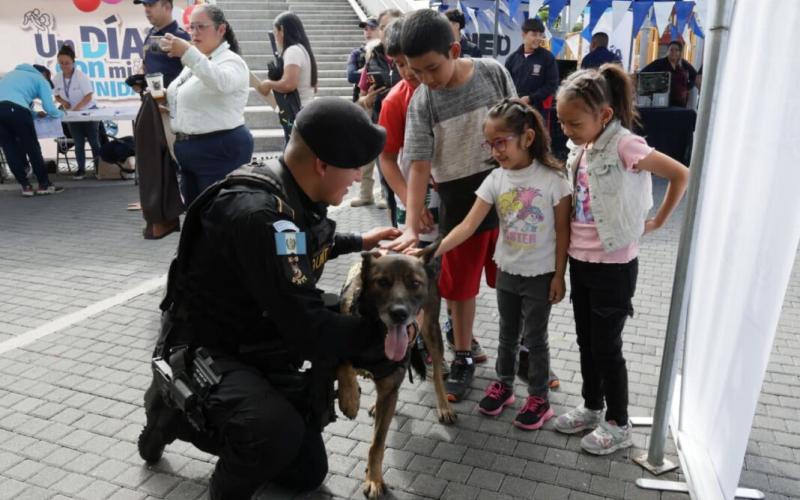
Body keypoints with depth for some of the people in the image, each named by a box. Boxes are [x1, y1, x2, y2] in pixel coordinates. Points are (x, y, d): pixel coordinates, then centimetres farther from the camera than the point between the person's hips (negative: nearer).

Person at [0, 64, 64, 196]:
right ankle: (44, 184, 10)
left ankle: (25, 186, 12)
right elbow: (49, 109, 12)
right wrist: (60, 113, 33)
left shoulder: (12, 73, 37)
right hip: (16, 109, -5)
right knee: (32, 148, 4)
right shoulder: (41, 80, 19)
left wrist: (34, 114, 36)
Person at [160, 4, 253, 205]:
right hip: (191, 150, 9)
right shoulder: (197, 62, 18)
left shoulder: (231, 61, -9)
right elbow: (182, 99, 29)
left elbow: (220, 82, -34)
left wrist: (188, 53, -44)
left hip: (221, 150, -9)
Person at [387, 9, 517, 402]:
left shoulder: (494, 74, -8)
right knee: (461, 287, 10)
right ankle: (464, 356, 31)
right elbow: (419, 166, -16)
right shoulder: (421, 102, -13)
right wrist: (411, 225, -24)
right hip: (459, 208, -1)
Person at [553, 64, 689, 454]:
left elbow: (681, 175, -14)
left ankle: (618, 424, 25)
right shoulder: (580, 146, 2)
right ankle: (592, 407, 38)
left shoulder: (624, 146, -20)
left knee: (605, 346, 6)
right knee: (585, 341, 18)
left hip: (613, 265, -7)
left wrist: (657, 222, -7)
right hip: (579, 260, 7)